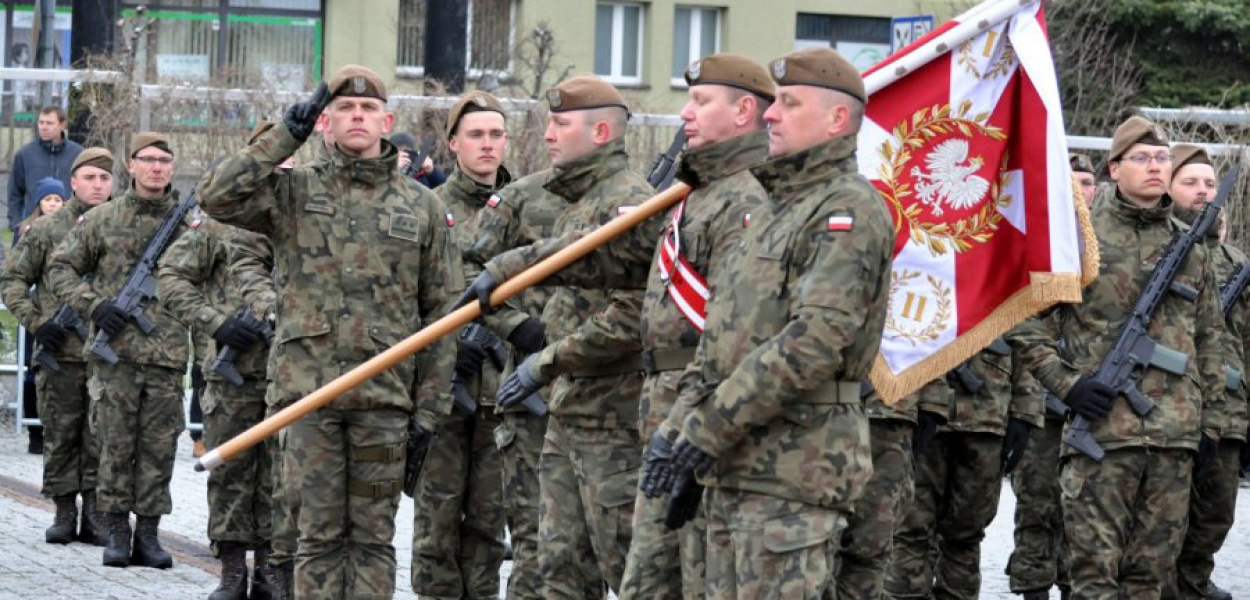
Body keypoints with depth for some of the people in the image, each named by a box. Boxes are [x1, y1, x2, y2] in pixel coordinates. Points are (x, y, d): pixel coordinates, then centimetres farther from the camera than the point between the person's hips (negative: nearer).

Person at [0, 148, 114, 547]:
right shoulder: (46, 229, 4)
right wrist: (35, 322, -5)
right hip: (60, 350, -1)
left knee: (102, 437, 1)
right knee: (61, 434, 3)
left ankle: (96, 513, 8)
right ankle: (64, 511, 12)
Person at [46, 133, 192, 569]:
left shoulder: (189, 222, 9)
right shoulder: (102, 220, 6)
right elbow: (60, 268, 9)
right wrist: (92, 305, -6)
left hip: (168, 354, 1)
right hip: (115, 353, -1)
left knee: (159, 448, 2)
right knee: (115, 444, 0)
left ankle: (148, 533, 8)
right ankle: (117, 531, 7)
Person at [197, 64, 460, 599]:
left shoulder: (422, 207, 8)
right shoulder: (294, 192, 7)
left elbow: (440, 313, 8)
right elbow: (216, 197, -10)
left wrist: (431, 405, 2)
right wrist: (286, 136, -7)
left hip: (384, 395, 1)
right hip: (309, 389, 0)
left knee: (372, 536, 6)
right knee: (320, 534, 3)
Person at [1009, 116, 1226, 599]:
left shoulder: (1191, 246, 15)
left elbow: (1210, 340, 18)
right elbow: (1024, 321, 1)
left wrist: (1211, 424, 13)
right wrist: (1065, 383, -10)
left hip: (1176, 435, 4)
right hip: (1101, 428, -4)